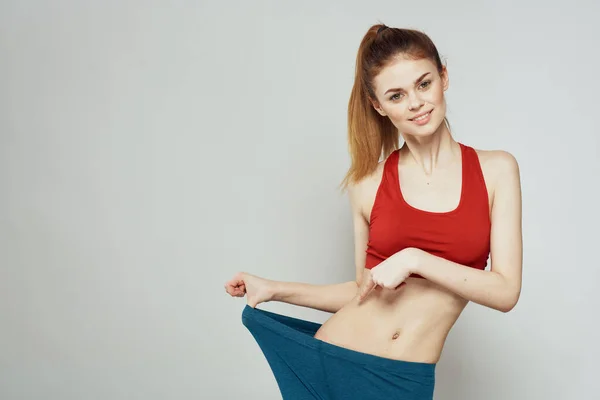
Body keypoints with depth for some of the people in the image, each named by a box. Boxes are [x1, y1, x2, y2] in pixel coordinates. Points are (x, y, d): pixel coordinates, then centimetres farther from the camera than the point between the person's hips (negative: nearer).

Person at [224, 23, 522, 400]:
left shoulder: (496, 169, -2)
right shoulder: (368, 183, 0)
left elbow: (506, 291, -7)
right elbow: (366, 290, 10)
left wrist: (415, 259, -16)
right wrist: (274, 289, 5)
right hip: (331, 361, 1)